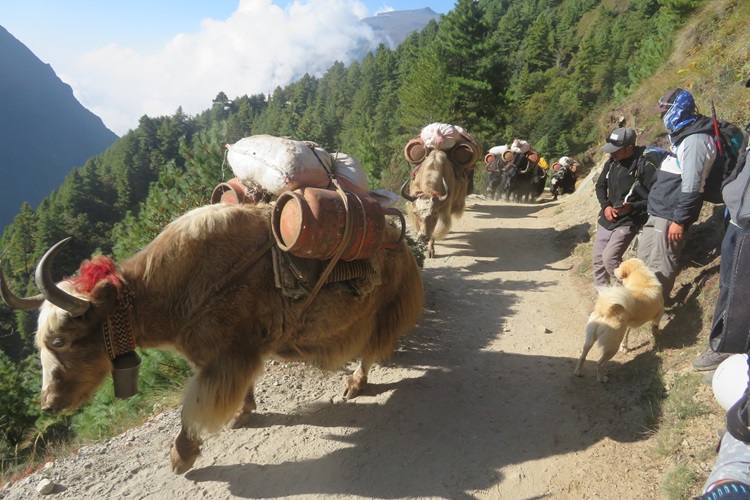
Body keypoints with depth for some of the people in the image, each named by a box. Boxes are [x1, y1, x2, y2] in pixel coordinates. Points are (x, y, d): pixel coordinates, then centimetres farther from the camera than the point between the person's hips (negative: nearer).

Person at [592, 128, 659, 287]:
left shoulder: (645, 166, -19)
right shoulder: (611, 162, 2)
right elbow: (600, 185, 16)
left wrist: (633, 207, -27)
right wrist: (605, 206, -2)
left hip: (629, 221, -7)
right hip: (607, 219, 7)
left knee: (609, 257, -18)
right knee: (598, 258, 11)